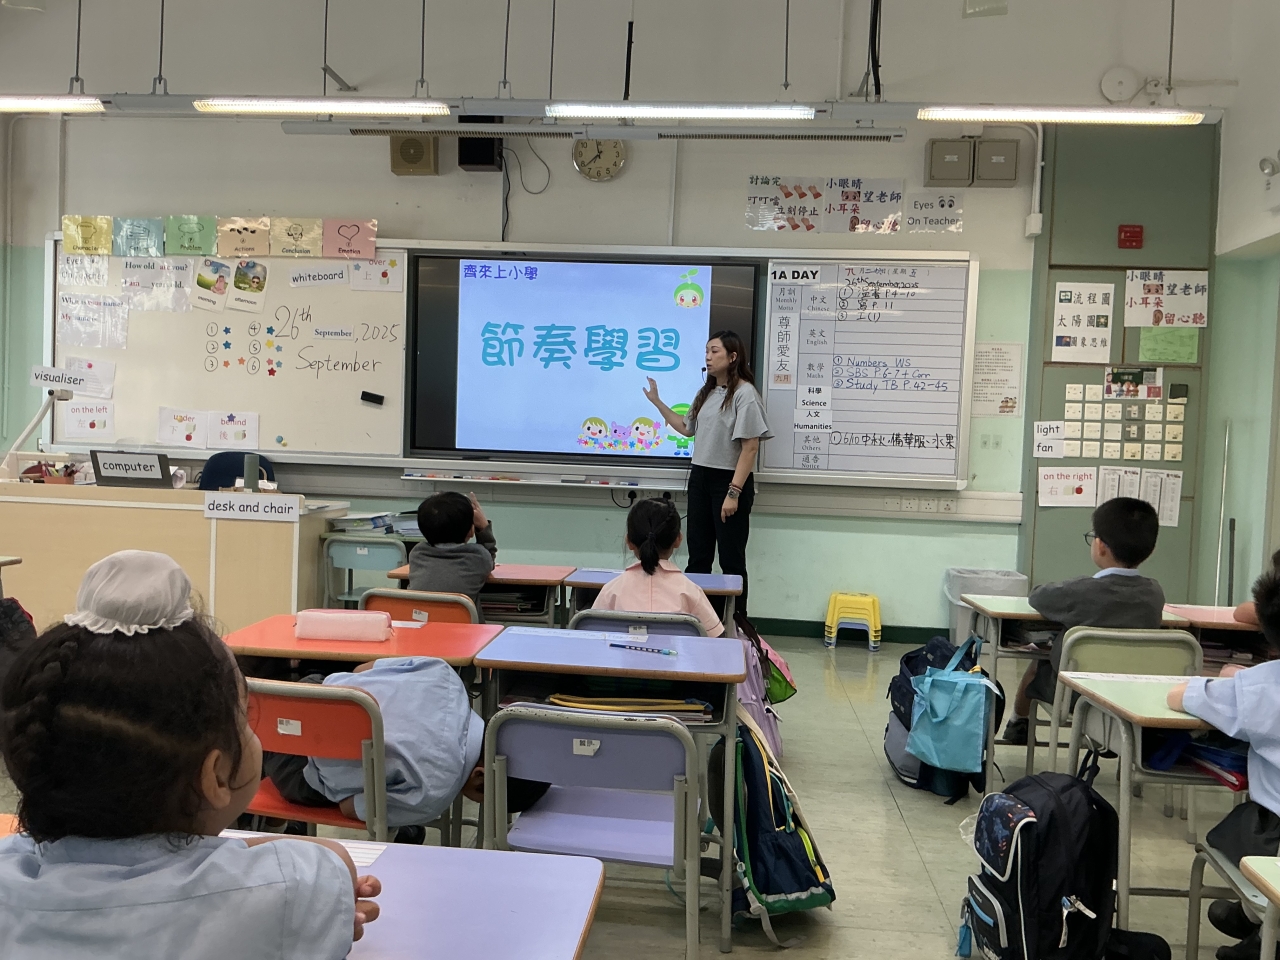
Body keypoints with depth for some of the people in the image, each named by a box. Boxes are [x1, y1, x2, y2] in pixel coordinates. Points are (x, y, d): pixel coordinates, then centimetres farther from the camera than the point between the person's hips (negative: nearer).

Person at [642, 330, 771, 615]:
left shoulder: (744, 393, -12)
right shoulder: (706, 393, 12)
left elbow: (750, 447, -16)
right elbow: (687, 429, 26)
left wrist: (734, 493, -20)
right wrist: (657, 402, 18)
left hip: (729, 481, -8)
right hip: (700, 477, 8)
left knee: (731, 560, 1)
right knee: (698, 558, 12)